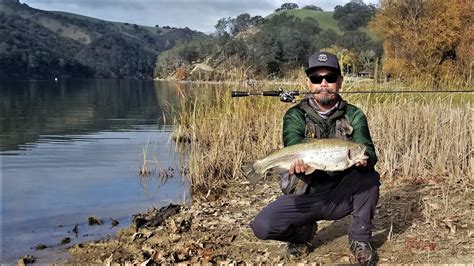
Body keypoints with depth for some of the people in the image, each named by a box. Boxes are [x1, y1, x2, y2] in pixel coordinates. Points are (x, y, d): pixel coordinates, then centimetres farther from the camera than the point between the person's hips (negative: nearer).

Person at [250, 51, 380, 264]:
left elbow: (368, 151, -16)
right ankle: (303, 232, 12)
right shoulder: (295, 116, -6)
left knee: (369, 176, -28)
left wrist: (364, 159, -41)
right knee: (262, 226, -22)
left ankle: (360, 240, -5)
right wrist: (298, 164, -47)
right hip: (306, 195, -1)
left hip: (342, 195, 1)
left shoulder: (354, 115, -2)